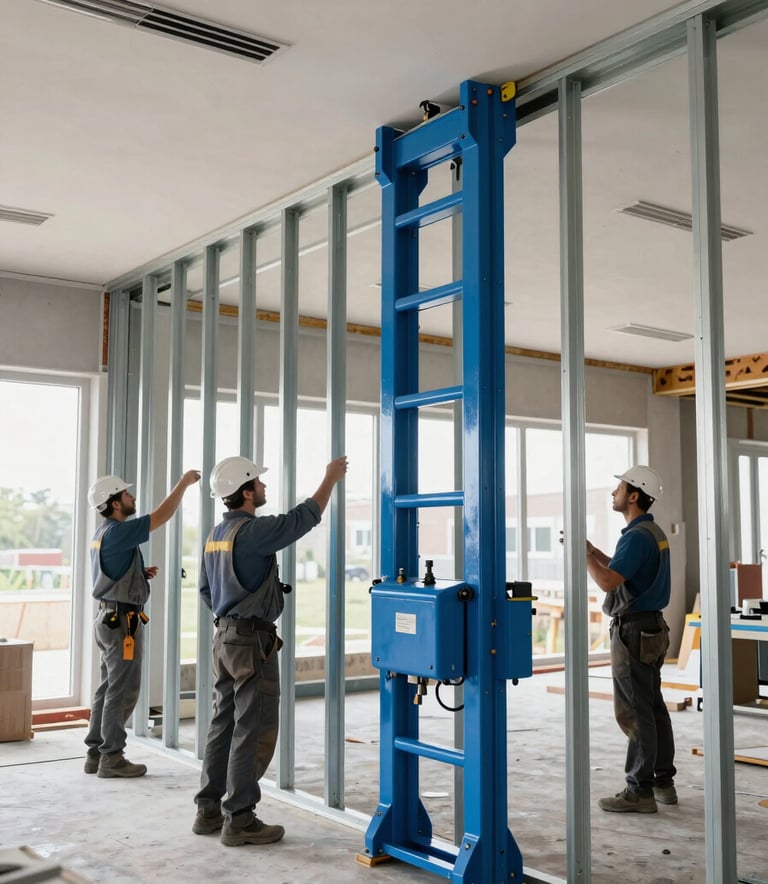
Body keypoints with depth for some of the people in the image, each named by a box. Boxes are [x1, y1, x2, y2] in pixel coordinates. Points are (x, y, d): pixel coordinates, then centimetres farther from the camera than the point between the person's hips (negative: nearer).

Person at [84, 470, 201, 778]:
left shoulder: (103, 533, 13)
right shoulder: (117, 532, -17)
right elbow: (162, 515, -19)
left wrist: (140, 573, 10)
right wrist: (184, 481, -9)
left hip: (109, 617, 10)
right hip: (122, 621, -10)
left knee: (109, 688, 13)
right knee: (122, 691, -3)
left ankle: (96, 753, 18)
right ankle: (111, 757, 2)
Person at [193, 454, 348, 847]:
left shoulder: (216, 534, 10)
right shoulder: (252, 531, -18)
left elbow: (206, 591, 18)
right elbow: (304, 517, -12)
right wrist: (330, 479, 1)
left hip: (225, 638, 9)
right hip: (253, 642, -9)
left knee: (224, 726, 14)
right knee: (254, 732, -2)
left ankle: (209, 811, 20)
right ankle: (240, 820, 3)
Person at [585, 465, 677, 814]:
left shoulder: (636, 536, -19)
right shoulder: (654, 532, 13)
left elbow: (608, 581, -26)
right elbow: (620, 571, 22)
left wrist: (581, 551, -15)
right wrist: (589, 548, 17)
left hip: (633, 631, -10)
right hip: (651, 628, 10)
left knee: (633, 711, -5)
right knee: (653, 707, 14)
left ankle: (639, 791, 0)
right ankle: (663, 782, 20)